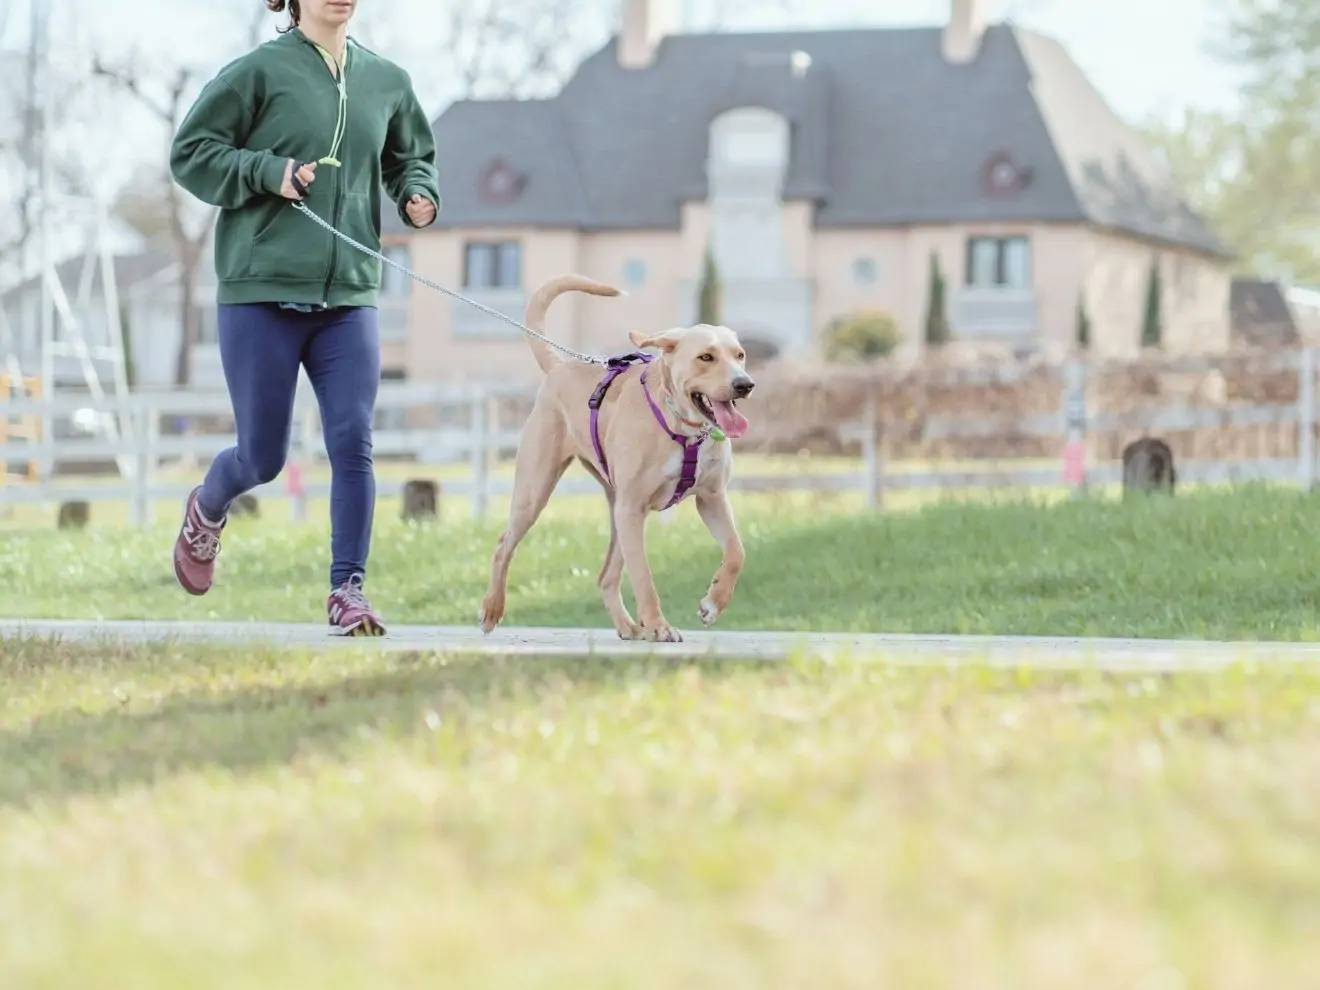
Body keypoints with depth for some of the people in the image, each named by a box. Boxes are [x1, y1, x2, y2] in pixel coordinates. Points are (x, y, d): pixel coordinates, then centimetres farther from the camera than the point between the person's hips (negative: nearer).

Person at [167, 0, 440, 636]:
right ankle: (205, 513, 38)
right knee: (262, 458, 6)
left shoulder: (387, 82, 9)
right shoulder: (260, 72, -4)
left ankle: (348, 589, -2)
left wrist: (419, 193, 4)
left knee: (353, 443, -8)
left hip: (348, 297, 3)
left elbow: (410, 158, 25)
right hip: (262, 295, -3)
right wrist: (269, 172, -15)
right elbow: (190, 152, -2)